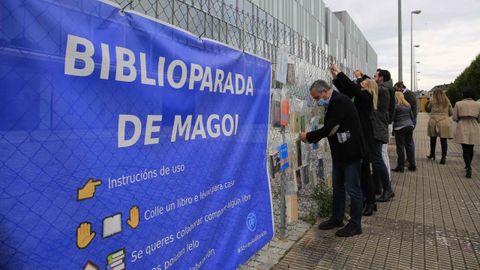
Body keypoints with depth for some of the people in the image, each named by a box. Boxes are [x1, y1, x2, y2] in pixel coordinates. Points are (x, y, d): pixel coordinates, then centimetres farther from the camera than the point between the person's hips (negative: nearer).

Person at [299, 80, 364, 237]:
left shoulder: (340, 101, -20)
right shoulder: (332, 103, 9)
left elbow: (329, 128, -24)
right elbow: (329, 129, 11)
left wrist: (308, 136, -12)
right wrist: (311, 139, 0)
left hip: (350, 152, -10)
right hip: (339, 153, 10)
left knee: (353, 189, 2)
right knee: (337, 187, 17)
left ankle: (355, 224, 15)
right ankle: (337, 218, 30)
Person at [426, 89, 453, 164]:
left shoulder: (432, 101, -1)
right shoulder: (447, 101, 5)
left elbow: (428, 109, 10)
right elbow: (451, 113, 11)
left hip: (433, 122, -1)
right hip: (444, 123, 1)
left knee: (433, 140, 14)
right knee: (444, 141, 2)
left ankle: (432, 155, 25)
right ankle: (443, 157, -4)